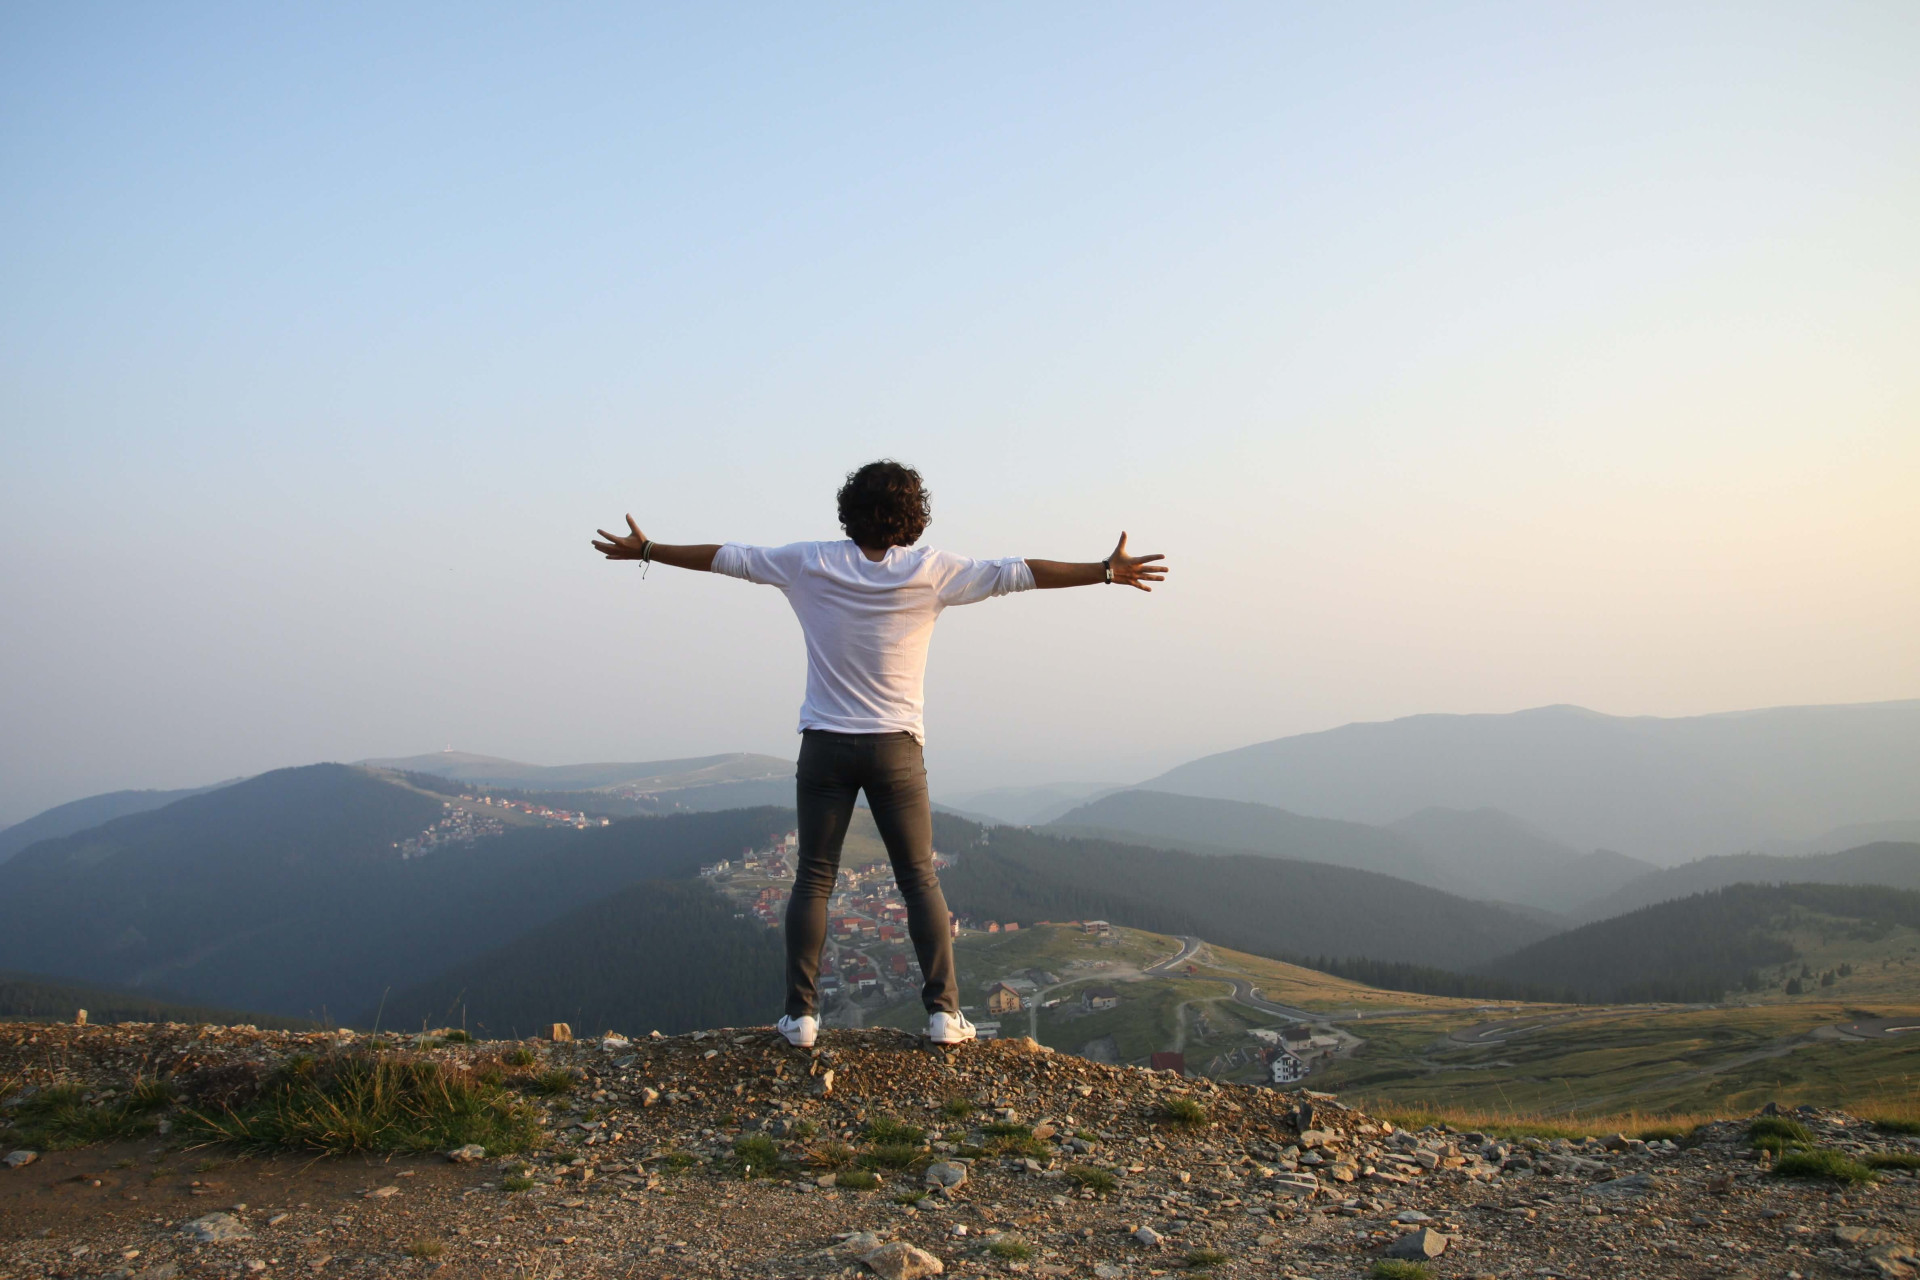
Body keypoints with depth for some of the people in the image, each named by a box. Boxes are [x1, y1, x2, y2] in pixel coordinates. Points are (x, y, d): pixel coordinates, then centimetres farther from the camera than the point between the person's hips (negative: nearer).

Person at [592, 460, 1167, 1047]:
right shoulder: (929, 570, -4)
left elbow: (726, 557, 8)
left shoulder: (809, 563, -1)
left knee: (812, 881, 7)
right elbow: (1014, 574, -3)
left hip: (825, 746, 1)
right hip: (895, 749, -1)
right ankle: (943, 1010, 3)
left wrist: (645, 550, 20)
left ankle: (800, 1013, 6)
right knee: (920, 879, 7)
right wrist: (1107, 571, 3)